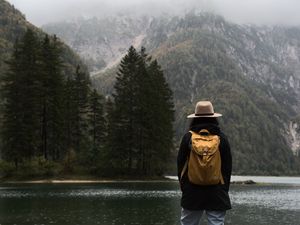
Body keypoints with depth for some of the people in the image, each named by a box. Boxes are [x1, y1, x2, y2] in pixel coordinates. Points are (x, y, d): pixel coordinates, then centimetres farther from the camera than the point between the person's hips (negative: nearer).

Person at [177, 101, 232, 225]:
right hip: (217, 194, 0)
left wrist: (183, 186, 15)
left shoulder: (188, 137, -2)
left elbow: (180, 164, 4)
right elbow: (228, 166, 4)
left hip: (192, 192, 0)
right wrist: (225, 189, 14)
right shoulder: (221, 138, -1)